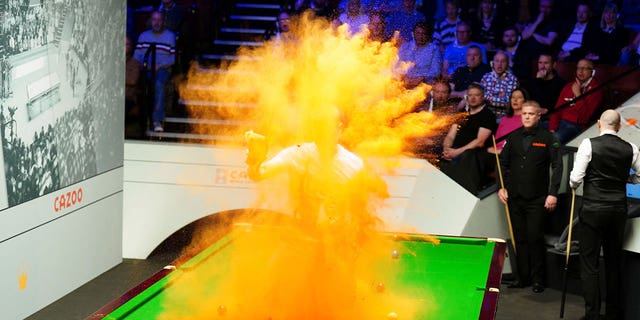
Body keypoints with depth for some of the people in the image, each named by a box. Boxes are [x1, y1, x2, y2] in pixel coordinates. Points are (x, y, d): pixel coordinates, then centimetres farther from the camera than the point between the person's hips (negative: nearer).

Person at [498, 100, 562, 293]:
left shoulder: (547, 139, -3)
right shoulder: (514, 137, 8)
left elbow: (557, 166, -4)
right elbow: (503, 163, 14)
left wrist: (553, 193, -10)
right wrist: (502, 187, 4)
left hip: (537, 199, -4)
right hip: (515, 197, 4)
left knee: (535, 239, -3)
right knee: (519, 239, 8)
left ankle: (538, 279, 8)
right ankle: (522, 277, 17)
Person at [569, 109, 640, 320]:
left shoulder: (589, 144, -9)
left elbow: (575, 179, -11)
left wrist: (574, 185, 11)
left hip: (593, 210, -4)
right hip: (618, 210, 4)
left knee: (589, 264, 1)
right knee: (614, 262, 15)